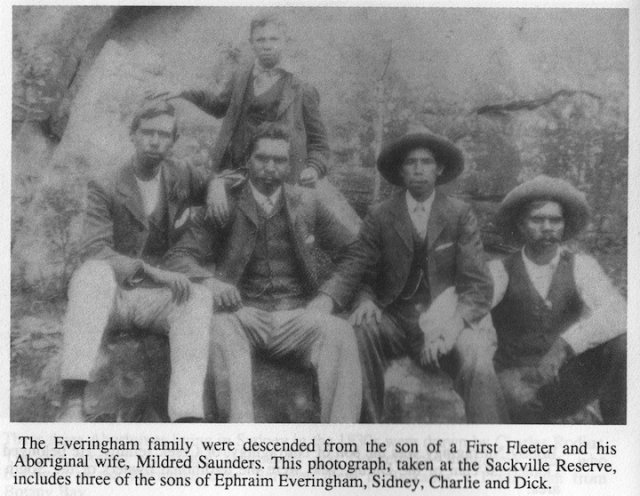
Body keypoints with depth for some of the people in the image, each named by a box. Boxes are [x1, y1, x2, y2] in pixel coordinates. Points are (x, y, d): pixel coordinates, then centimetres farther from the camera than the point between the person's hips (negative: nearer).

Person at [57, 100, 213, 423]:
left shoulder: (182, 180, 10)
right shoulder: (104, 189, 0)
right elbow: (94, 251, -13)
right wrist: (151, 271, -27)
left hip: (158, 297, 2)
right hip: (111, 295, -2)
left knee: (199, 298, -31)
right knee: (94, 272, -36)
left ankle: (187, 421, -47)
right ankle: (72, 402, -48)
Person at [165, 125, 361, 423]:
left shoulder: (306, 203, 14)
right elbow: (179, 256, 5)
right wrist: (208, 280, -18)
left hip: (297, 316, 1)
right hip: (244, 313, -1)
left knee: (339, 332, -31)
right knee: (219, 328, -36)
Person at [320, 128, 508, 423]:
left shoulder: (460, 216, 2)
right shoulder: (380, 216, 5)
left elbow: (478, 286, -4)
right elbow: (356, 268, 2)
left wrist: (452, 327, -22)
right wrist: (366, 301, -22)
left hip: (446, 322, -1)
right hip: (394, 320, 2)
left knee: (477, 363, -31)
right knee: (358, 331, -29)